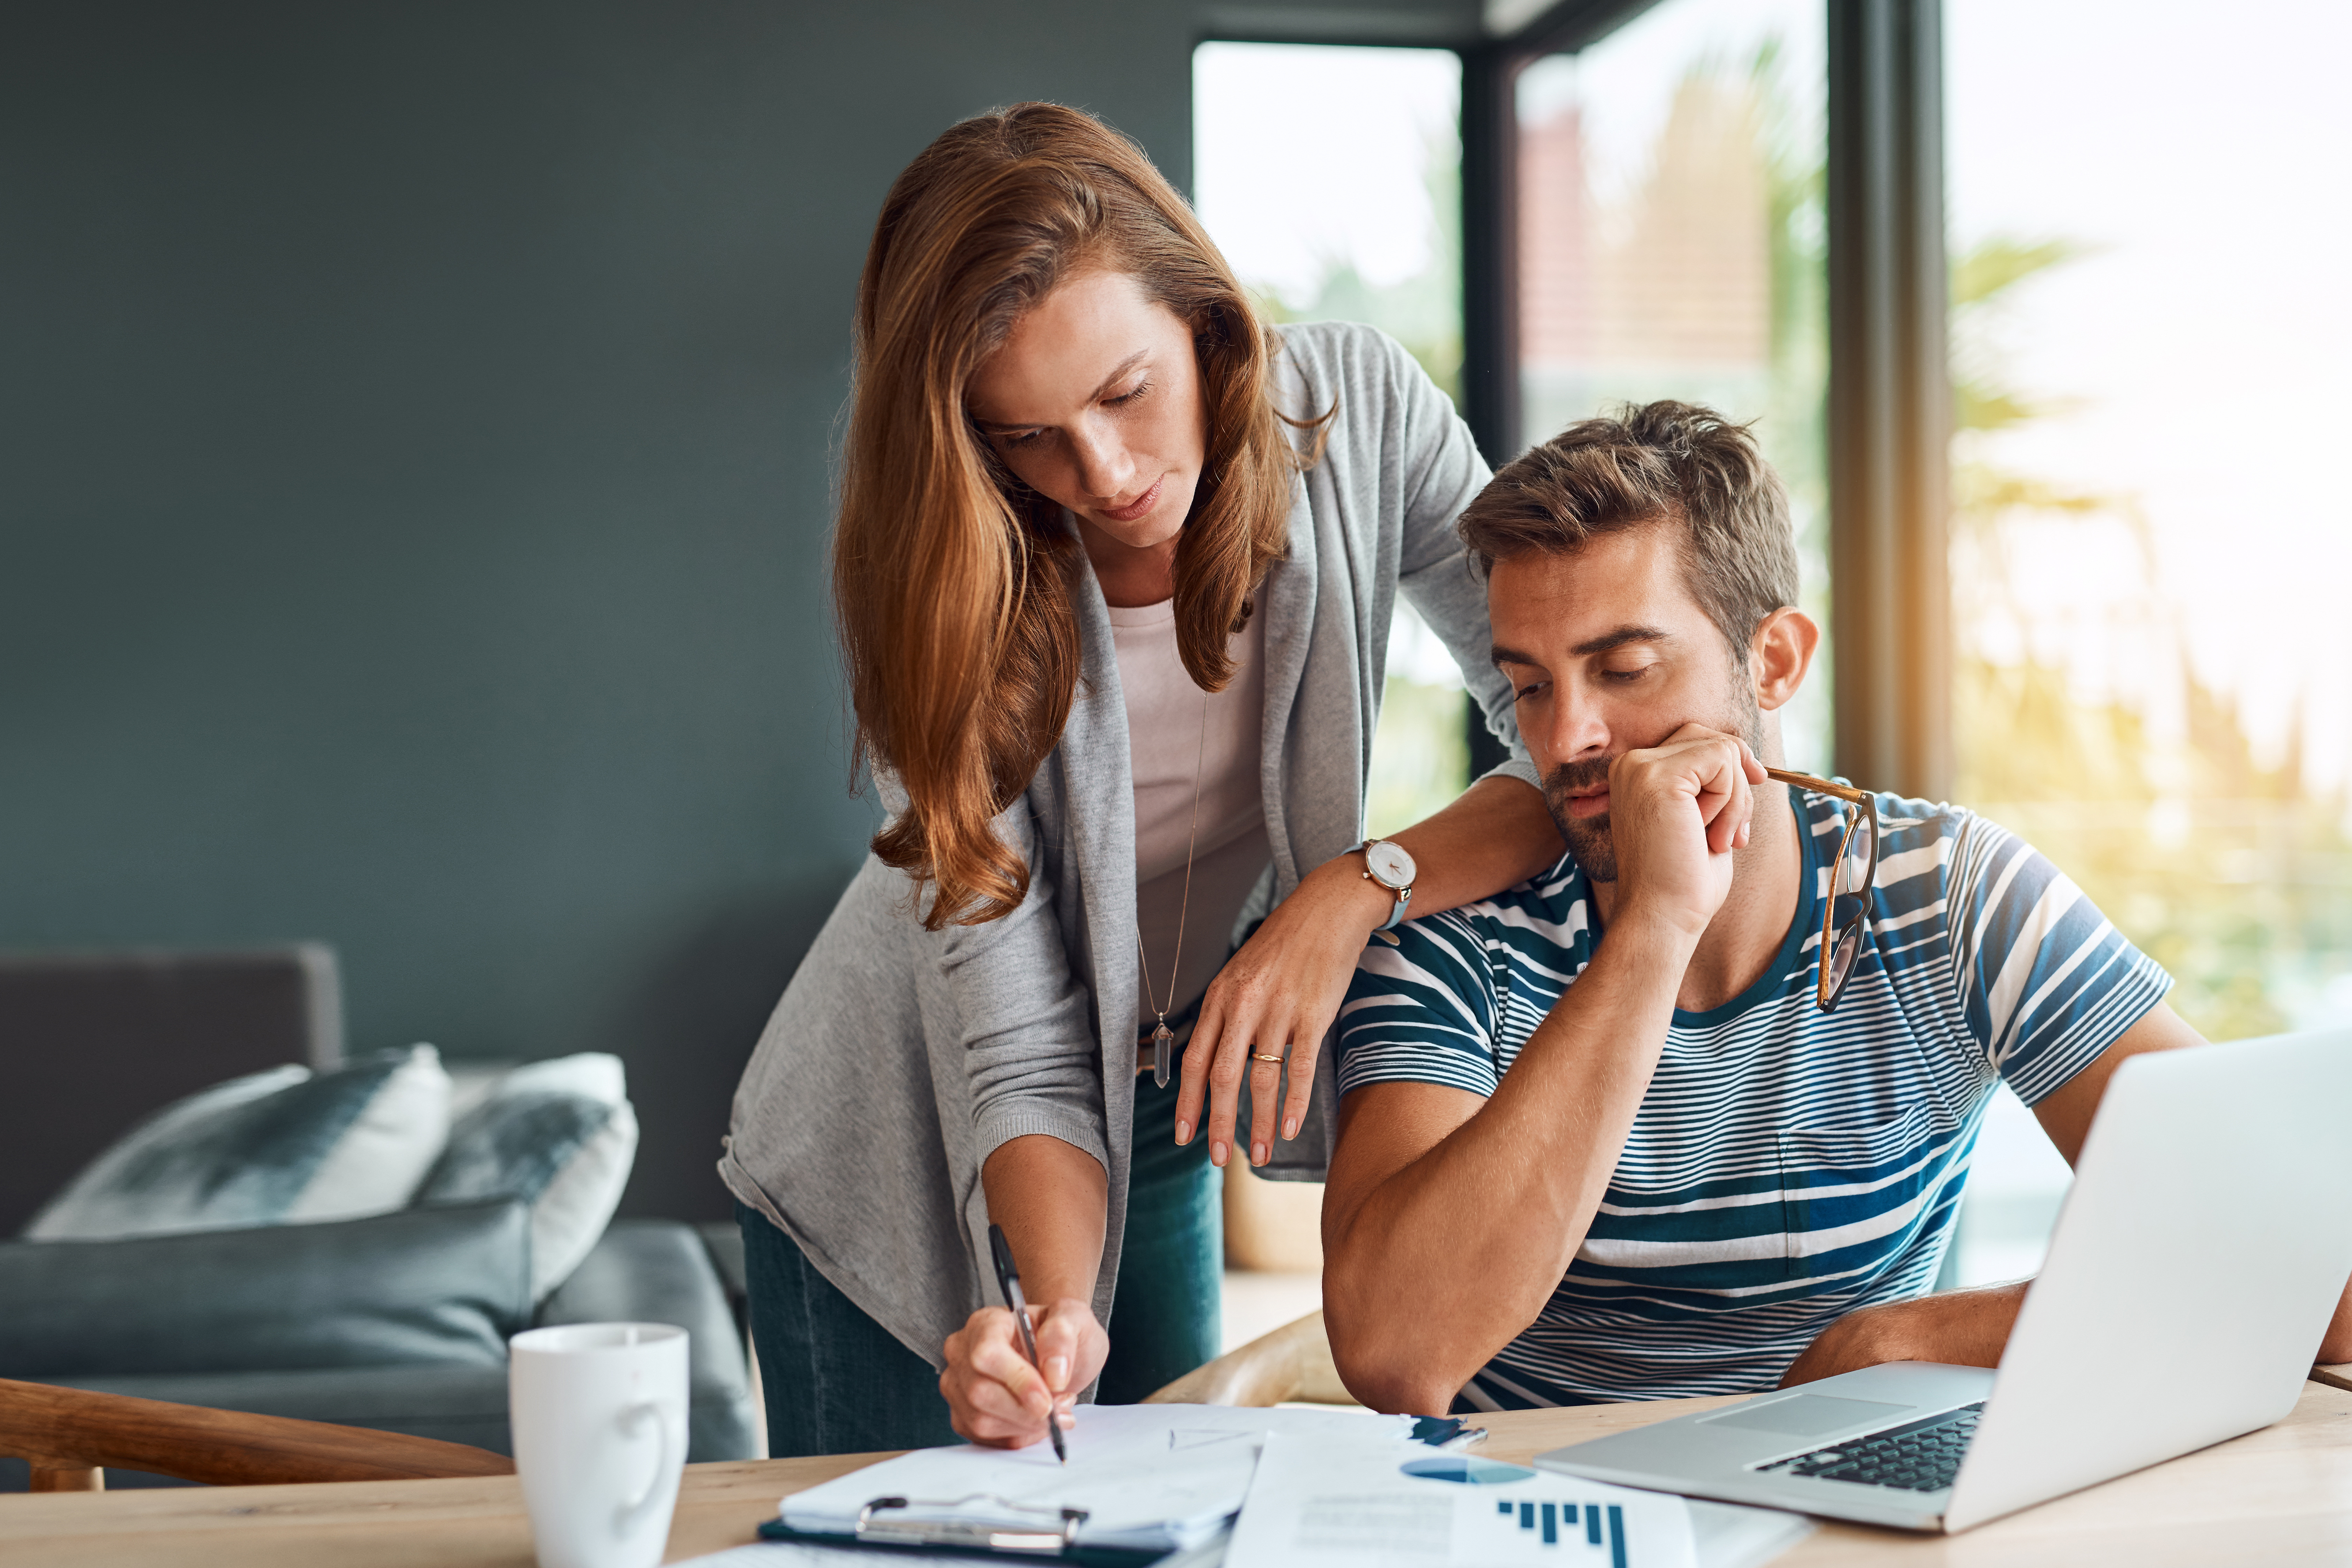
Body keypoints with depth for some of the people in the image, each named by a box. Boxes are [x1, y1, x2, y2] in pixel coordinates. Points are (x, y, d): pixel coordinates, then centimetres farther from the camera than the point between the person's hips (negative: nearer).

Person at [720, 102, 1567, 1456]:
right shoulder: (943, 579, -24)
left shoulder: (1357, 415, -19)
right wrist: (1059, 1304, -42)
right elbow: (1017, 1054, -27)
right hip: (911, 1148, -2)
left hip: (1166, 1123, 3)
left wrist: (1361, 888, -33)